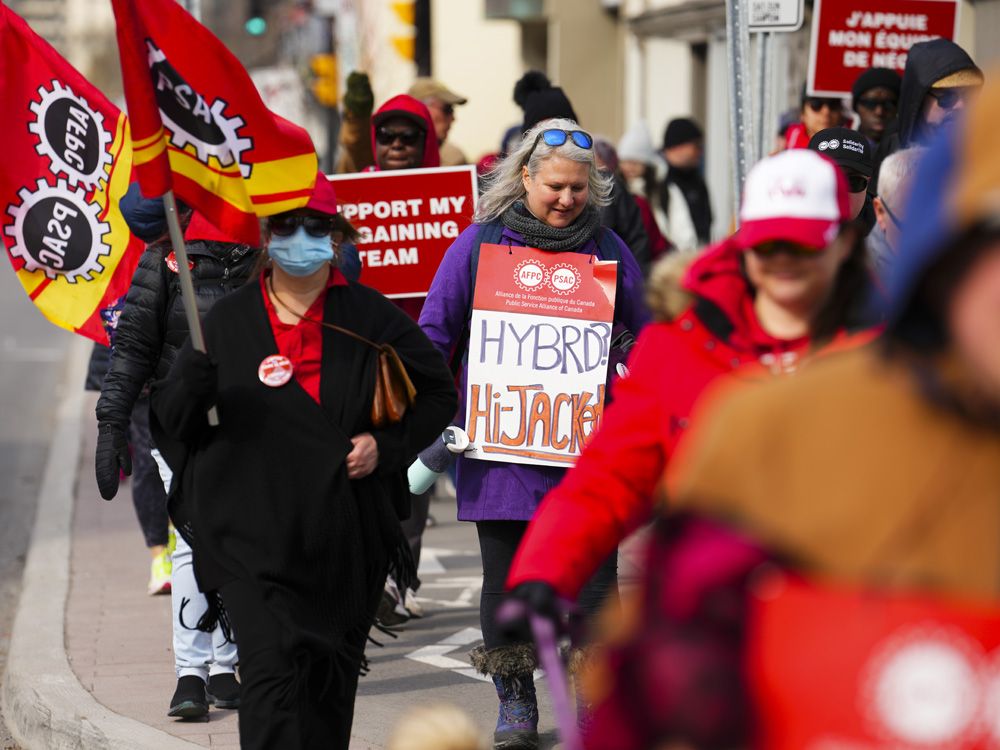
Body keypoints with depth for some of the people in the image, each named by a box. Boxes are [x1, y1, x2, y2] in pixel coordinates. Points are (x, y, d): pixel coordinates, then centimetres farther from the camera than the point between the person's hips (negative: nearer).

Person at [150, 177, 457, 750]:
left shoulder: (370, 318, 5)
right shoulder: (227, 321, 6)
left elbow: (440, 392, 13)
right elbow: (171, 418, 9)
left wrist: (387, 445, -2)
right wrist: (192, 389, -14)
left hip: (344, 539, 2)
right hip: (252, 531, -1)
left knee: (330, 687, 11)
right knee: (270, 670, -17)